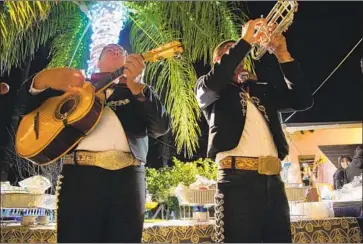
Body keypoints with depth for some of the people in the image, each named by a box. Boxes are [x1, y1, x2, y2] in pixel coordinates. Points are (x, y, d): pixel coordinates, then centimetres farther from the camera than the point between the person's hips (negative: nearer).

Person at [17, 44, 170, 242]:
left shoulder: (136, 93, 21)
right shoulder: (75, 85, 22)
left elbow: (162, 127, 3)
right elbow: (28, 110, 16)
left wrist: (137, 85, -12)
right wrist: (41, 82, -6)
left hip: (128, 176, 1)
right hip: (80, 174, 0)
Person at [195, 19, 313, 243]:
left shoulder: (262, 89, 25)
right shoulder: (208, 88, 14)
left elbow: (303, 100, 14)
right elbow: (214, 81, -11)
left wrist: (282, 54, 8)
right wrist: (246, 41, -6)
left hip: (273, 179, 5)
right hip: (238, 177, -5)